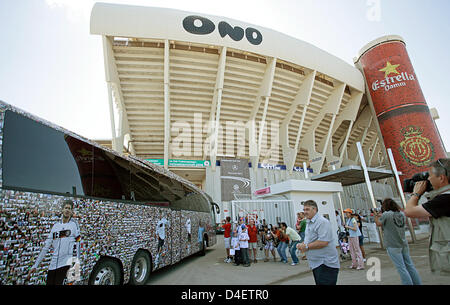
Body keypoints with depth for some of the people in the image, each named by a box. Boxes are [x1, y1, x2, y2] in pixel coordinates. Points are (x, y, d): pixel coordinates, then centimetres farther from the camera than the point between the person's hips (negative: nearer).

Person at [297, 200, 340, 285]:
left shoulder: (322, 222, -18)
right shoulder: (308, 223, 13)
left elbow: (323, 242, -27)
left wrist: (307, 246, -19)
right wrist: (301, 244, 4)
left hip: (326, 264, -9)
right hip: (316, 264, 9)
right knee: (318, 283, 17)